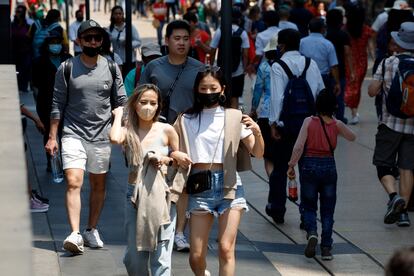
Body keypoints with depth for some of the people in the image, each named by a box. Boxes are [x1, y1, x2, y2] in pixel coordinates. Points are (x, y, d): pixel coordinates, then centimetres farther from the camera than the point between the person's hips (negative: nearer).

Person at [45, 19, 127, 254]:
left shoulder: (111, 69, 5)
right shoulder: (67, 68, 0)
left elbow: (121, 103, 8)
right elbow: (58, 104, 2)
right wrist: (52, 137, -1)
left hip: (102, 136, 2)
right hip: (74, 133, -2)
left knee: (99, 185, 10)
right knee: (74, 183, -15)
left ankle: (92, 230, 25)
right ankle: (75, 234, -21)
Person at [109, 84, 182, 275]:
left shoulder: (166, 130, 0)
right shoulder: (128, 132, 1)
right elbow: (114, 138, -24)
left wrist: (167, 160, -10)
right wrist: (118, 115, -7)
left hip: (161, 196, -2)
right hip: (134, 196, 2)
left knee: (160, 257, -3)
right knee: (133, 257, 6)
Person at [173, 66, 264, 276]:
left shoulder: (234, 117, 6)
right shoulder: (186, 120, 10)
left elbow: (258, 153, 3)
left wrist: (257, 132, -16)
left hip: (228, 185, -1)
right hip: (199, 187, 1)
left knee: (226, 249, -8)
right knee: (196, 256, 1)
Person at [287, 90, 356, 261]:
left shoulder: (309, 122, -7)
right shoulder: (337, 125, -2)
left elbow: (299, 146, -12)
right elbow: (352, 137, 18)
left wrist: (291, 165, -4)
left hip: (309, 165, -1)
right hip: (329, 165, 1)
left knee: (308, 205, 13)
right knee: (327, 209, 9)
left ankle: (311, 232, -15)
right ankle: (326, 248, 6)